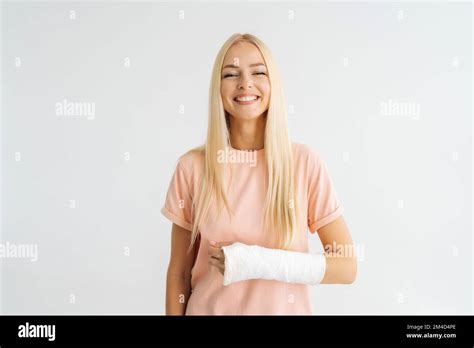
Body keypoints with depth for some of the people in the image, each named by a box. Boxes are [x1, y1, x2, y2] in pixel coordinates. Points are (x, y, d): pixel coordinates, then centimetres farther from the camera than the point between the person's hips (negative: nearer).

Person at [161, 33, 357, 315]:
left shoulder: (306, 162, -13)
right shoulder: (192, 167, -11)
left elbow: (346, 266, -11)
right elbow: (179, 273, -4)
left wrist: (261, 264, -20)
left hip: (285, 309, 0)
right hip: (208, 309, 1)